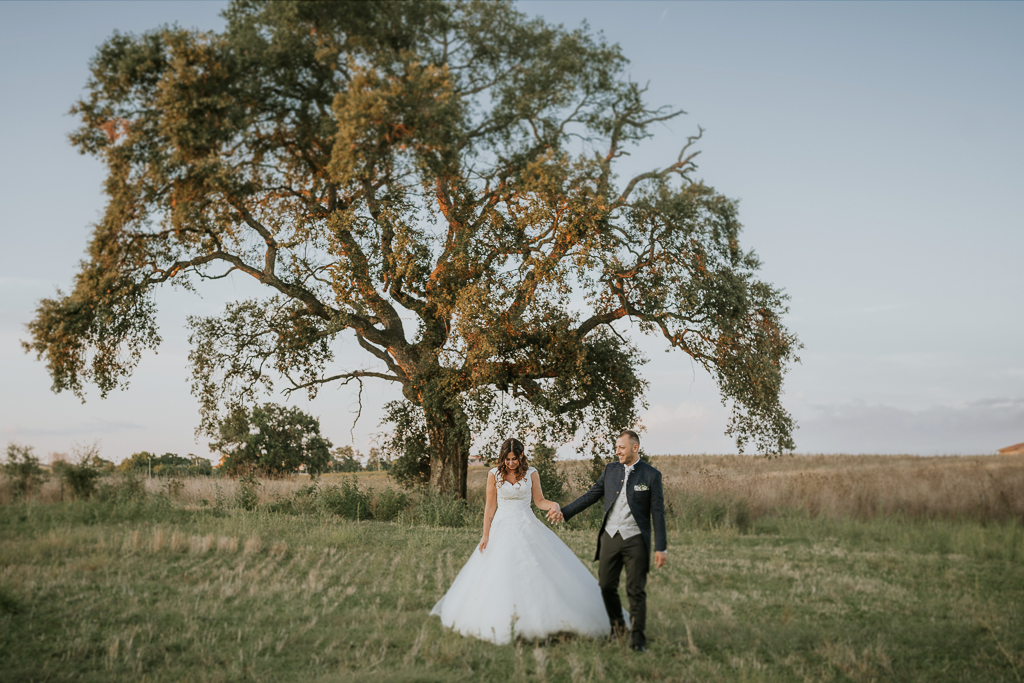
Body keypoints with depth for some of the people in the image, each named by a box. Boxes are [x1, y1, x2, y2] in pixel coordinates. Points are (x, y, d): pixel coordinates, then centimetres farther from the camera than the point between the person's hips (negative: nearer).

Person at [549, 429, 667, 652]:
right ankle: (617, 625, 30)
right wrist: (564, 512, 5)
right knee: (606, 586, 8)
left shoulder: (651, 475, -4)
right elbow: (591, 496, 12)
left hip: (635, 540, -4)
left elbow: (658, 513, -4)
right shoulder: (611, 470, 8)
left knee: (636, 590, 0)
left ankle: (638, 636, 14)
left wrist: (661, 547, -7)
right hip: (610, 537, 4)